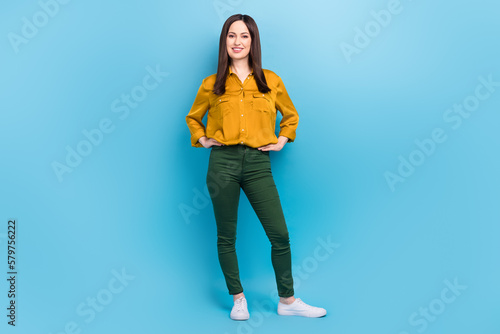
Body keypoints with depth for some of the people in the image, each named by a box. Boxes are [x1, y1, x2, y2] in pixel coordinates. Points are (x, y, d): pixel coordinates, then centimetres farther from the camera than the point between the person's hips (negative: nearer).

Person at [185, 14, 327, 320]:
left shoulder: (271, 80, 7)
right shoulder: (212, 84, 7)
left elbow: (291, 115, 22)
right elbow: (193, 118, 23)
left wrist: (283, 140, 8)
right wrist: (202, 140, 7)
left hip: (258, 162, 0)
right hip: (223, 162, 0)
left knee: (280, 235, -2)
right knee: (226, 236, 6)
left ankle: (288, 301, 16)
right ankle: (238, 299, 23)